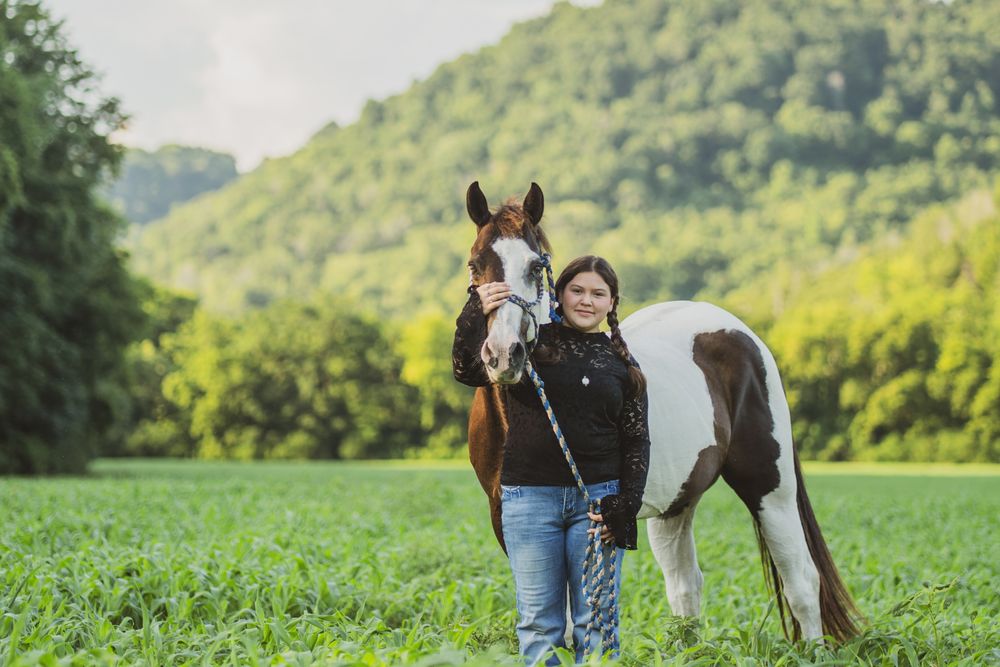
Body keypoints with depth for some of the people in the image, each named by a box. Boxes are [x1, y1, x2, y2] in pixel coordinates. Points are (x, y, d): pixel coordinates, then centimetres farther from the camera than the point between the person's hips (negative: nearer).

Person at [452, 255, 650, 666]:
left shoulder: (621, 364, 8)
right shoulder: (530, 343, 3)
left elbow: (637, 441, 6)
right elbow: (469, 372, -11)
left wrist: (626, 506, -5)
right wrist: (475, 314, -25)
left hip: (597, 497, 1)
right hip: (529, 496, -1)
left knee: (596, 620, 4)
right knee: (539, 621, 5)